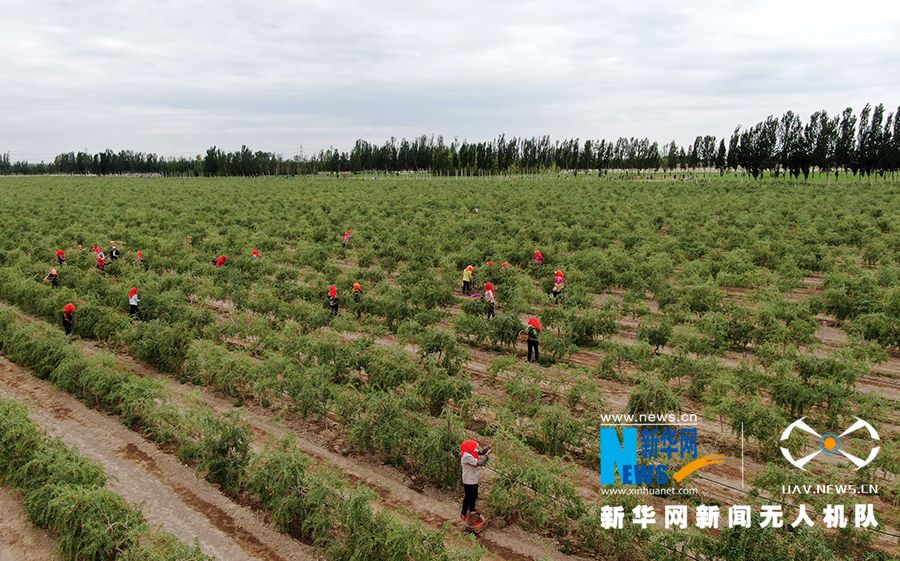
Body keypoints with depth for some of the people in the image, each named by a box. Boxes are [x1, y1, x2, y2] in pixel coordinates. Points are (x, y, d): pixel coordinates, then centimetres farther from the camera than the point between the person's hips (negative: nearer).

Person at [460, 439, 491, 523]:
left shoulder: (471, 453, -3)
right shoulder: (467, 456, -32)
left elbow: (481, 451, 2)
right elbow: (479, 463, -33)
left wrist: (488, 448, -18)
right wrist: (487, 454, -27)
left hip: (474, 480, 9)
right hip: (469, 481, -9)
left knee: (474, 496, 26)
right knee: (468, 497, 5)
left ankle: (472, 509, 46)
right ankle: (463, 515, 20)